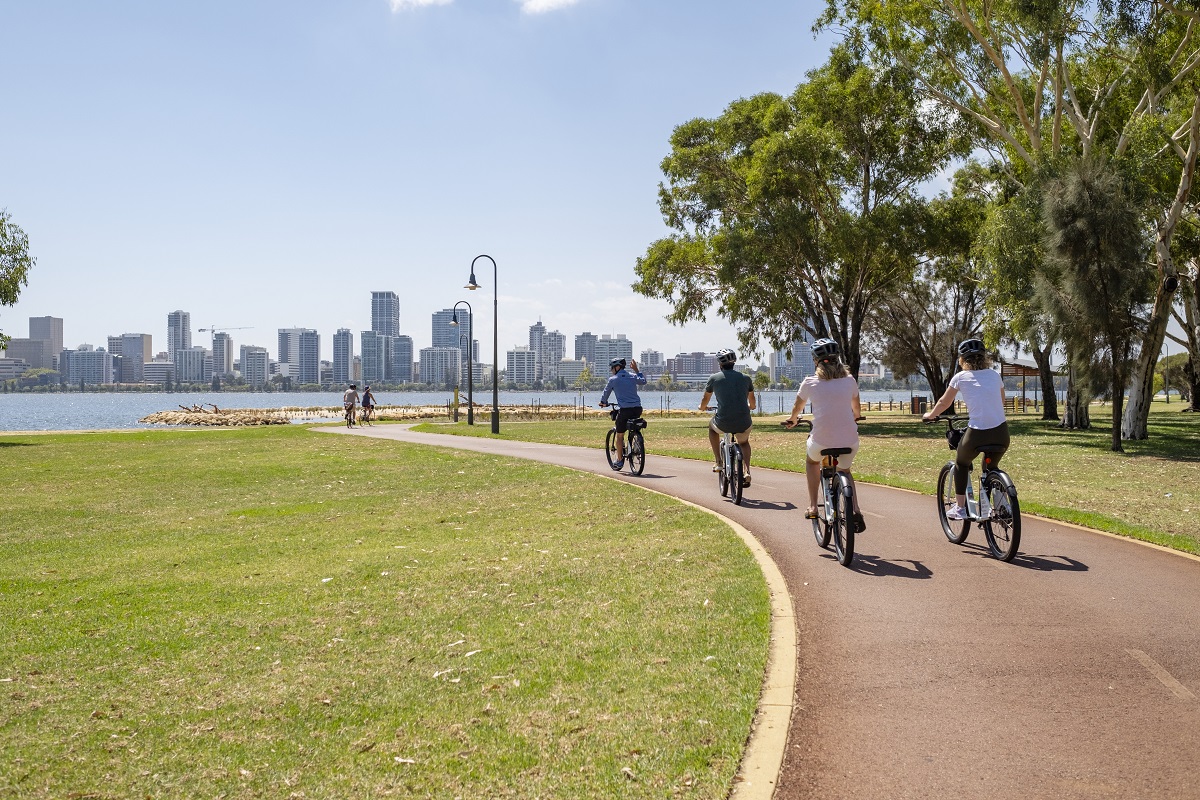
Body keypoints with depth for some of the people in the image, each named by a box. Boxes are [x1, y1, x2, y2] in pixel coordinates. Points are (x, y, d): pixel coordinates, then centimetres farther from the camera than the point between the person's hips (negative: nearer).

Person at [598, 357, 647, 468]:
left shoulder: (613, 380, 2)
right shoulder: (632, 376, 10)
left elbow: (606, 393, 14)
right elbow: (643, 381, 30)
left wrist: (603, 403, 33)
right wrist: (636, 370, 36)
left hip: (625, 410, -4)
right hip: (638, 409, 4)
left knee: (620, 436, 10)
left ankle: (620, 460, 14)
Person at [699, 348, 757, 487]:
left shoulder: (714, 378, 5)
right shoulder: (746, 378, 11)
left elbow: (705, 401, 19)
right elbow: (753, 404, 27)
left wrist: (703, 407, 43)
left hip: (723, 424, -2)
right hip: (744, 424, 2)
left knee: (712, 426, 34)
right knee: (744, 442, 34)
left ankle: (719, 463, 27)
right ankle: (747, 471, 12)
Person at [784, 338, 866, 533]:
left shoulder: (810, 382, 0)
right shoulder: (849, 380, 5)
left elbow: (797, 408, 19)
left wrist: (792, 420, 41)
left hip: (821, 442, -2)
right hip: (850, 442, 2)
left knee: (811, 460, 33)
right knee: (844, 470, 30)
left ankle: (812, 506, 26)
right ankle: (855, 511, 9)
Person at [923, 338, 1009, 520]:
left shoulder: (961, 377, 4)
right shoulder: (995, 375, 13)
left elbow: (944, 403, 16)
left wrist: (930, 415, 34)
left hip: (977, 433, -3)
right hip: (1001, 433, 3)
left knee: (961, 464, 24)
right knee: (991, 467, 29)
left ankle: (959, 508, 19)